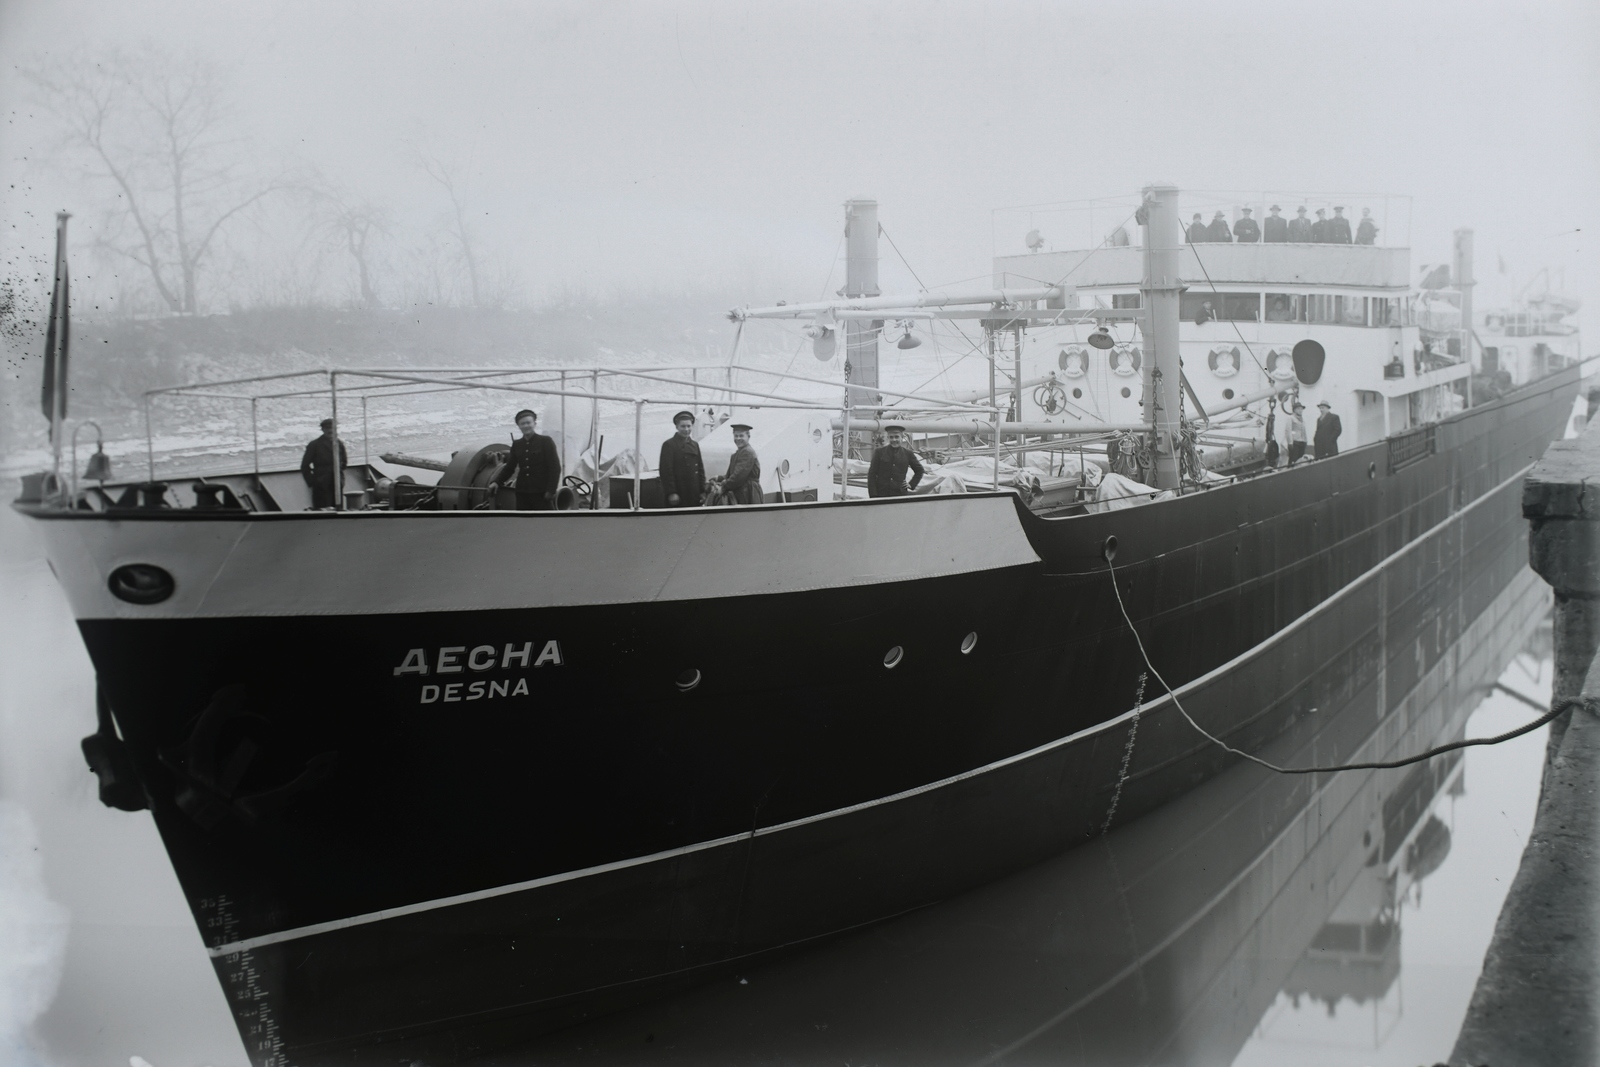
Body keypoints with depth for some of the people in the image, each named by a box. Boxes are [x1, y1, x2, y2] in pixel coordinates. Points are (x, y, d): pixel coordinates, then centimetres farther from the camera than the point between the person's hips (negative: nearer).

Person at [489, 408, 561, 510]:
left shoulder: (546, 441, 0)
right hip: (522, 493, 4)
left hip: (541, 493, -4)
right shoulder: (516, 445, 12)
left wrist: (550, 491, -12)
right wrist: (497, 482, 1)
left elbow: (555, 468, -4)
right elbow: (509, 467, 16)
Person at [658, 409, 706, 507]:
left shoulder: (695, 445, 15)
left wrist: (702, 491, 9)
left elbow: (700, 469, 17)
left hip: (695, 496, 6)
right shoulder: (669, 445, -4)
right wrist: (671, 493, -15)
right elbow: (666, 471, -9)